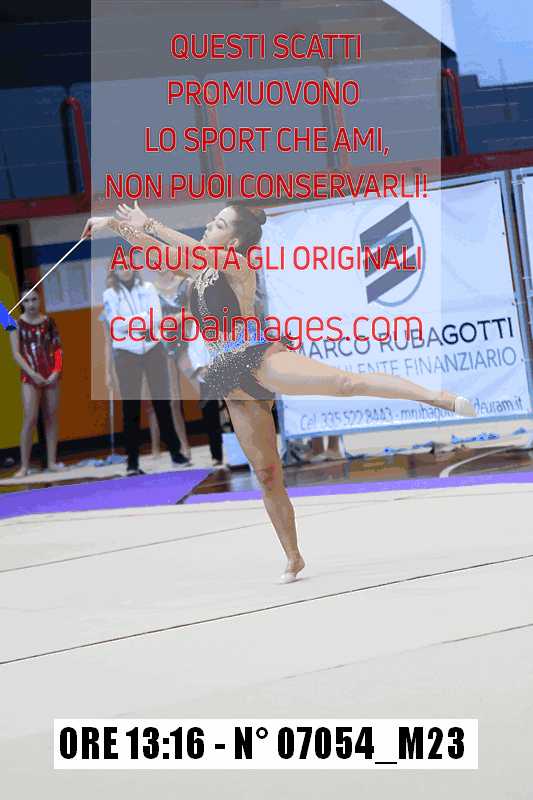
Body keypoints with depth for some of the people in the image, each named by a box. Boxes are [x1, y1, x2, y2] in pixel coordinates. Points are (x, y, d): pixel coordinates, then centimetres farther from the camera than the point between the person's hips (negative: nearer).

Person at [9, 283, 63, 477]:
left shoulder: (48, 321, 4)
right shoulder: (17, 324, -3)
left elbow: (58, 348, 5)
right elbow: (16, 353, -6)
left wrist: (56, 371, -9)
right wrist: (33, 374, -15)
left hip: (50, 376, 3)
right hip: (30, 376, -3)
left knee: (51, 418, 6)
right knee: (30, 419, -8)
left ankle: (51, 461, 12)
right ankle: (24, 466, -5)